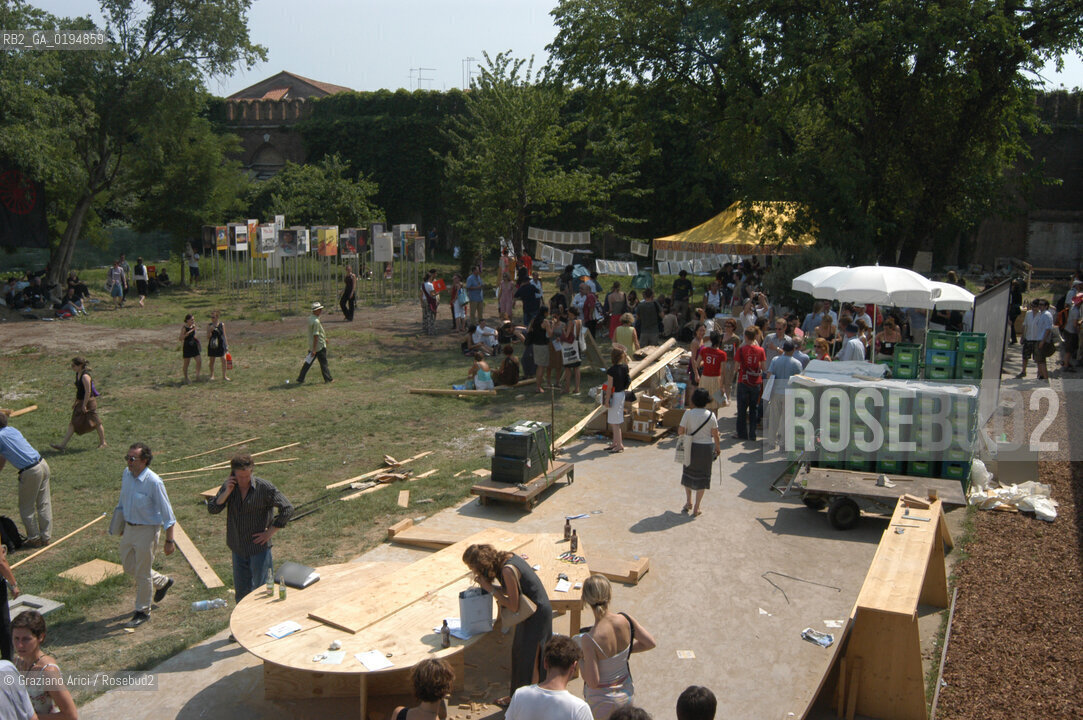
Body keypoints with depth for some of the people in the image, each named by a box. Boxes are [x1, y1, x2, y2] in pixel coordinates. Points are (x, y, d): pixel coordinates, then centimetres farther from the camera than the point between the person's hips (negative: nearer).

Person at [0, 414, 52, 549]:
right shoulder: (12, 430, 14)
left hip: (30, 472, -8)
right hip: (43, 464, 8)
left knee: (26, 507, 10)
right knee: (44, 504, 13)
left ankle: (34, 539, 17)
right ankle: (46, 537, 21)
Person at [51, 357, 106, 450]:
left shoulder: (85, 376, -21)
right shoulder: (78, 374, 9)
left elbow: (88, 392, -22)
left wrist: (84, 405, -21)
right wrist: (76, 402, 21)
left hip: (88, 402, -10)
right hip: (81, 402, 10)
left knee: (96, 422, 3)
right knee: (73, 423, 8)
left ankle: (102, 442, 16)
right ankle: (63, 444, 10)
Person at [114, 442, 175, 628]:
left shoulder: (154, 482, -24)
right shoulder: (126, 474, -3)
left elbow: (167, 513, -18)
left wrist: (169, 540, -17)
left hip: (147, 531, -7)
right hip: (129, 527, 7)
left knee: (142, 573, 4)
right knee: (129, 567, 19)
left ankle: (143, 611, 23)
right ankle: (162, 582, 42)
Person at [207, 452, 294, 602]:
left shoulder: (264, 488, -15)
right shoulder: (229, 486, 0)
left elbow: (287, 509, -13)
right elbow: (212, 509, -4)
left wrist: (270, 532, -13)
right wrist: (227, 492, -18)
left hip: (259, 547, -5)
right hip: (238, 549, 5)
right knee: (241, 592, 15)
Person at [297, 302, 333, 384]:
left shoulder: (310, 319, 6)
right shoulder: (316, 321, -23)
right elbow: (315, 336, -24)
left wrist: (324, 338, 31)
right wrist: (314, 350, -24)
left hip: (311, 346, 8)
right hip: (320, 346, -8)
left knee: (308, 362, 12)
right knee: (323, 363, 5)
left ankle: (300, 379, 12)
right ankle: (328, 379, 16)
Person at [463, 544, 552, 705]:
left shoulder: (508, 570, -28)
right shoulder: (506, 557, -2)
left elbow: (514, 606, -23)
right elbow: (510, 590, 8)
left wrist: (491, 589, -17)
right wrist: (489, 585, -5)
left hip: (537, 613, -9)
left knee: (529, 660, 4)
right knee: (519, 653, 20)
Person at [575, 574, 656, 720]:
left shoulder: (589, 640, -29)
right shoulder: (625, 619, -16)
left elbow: (593, 682, -24)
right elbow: (650, 643, -2)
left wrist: (579, 659, -10)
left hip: (601, 702, -5)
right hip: (626, 694, 5)